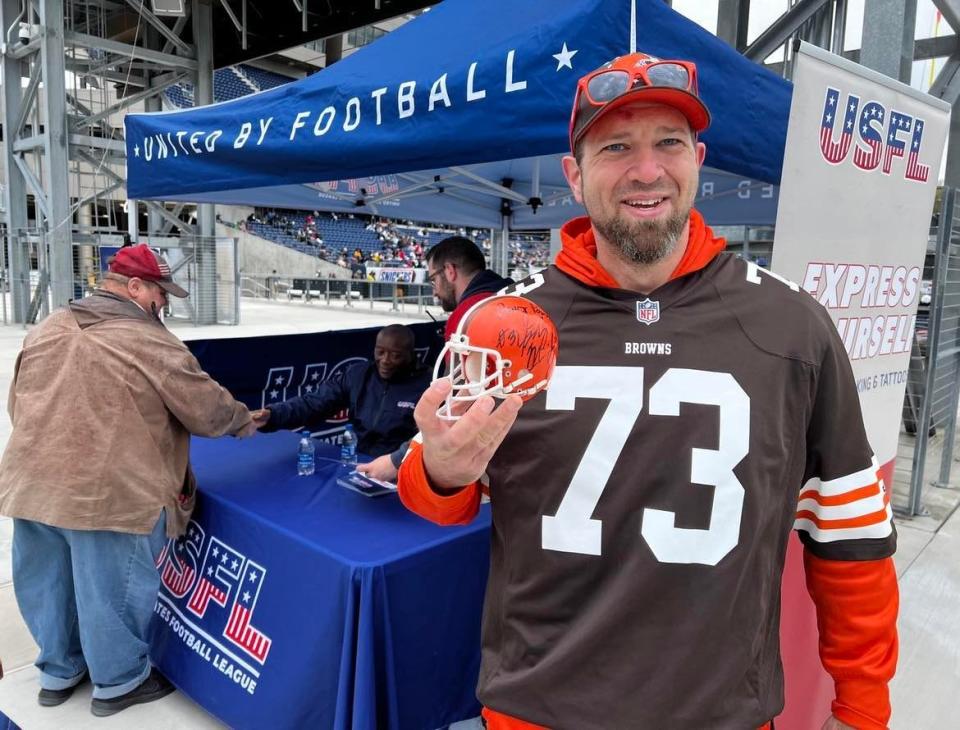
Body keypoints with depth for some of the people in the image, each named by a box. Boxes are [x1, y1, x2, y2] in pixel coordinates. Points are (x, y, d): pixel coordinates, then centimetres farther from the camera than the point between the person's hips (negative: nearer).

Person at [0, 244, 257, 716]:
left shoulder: (46, 330, 8)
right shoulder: (149, 341, -13)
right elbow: (206, 407, -8)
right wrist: (244, 421, 12)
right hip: (109, 494, -7)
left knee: (50, 582, 23)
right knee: (111, 589, 11)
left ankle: (58, 671, 43)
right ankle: (118, 681, 30)